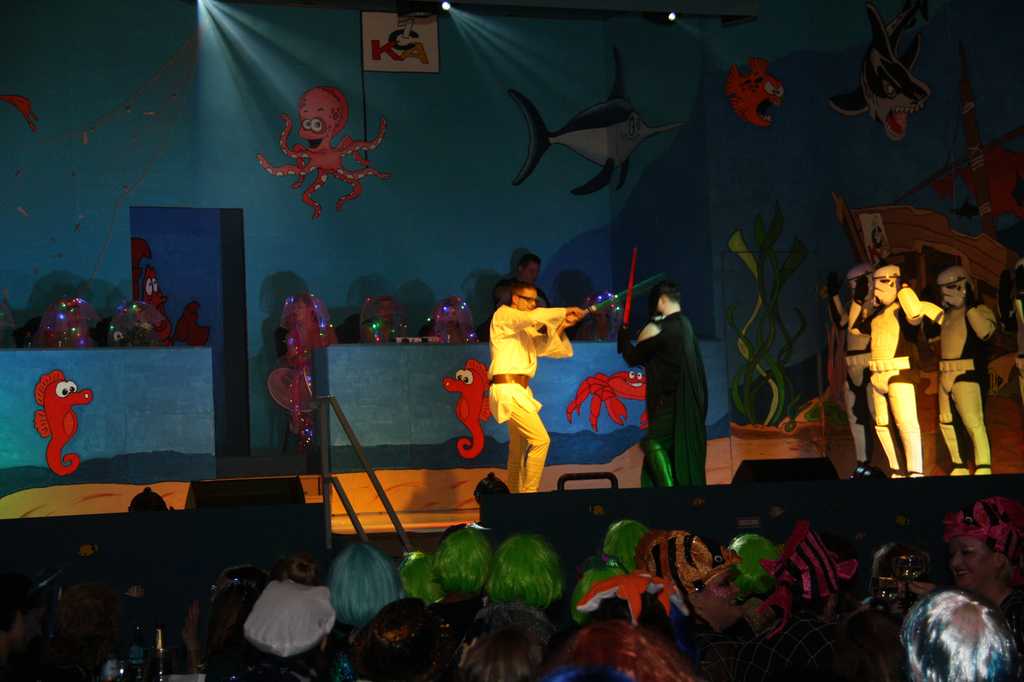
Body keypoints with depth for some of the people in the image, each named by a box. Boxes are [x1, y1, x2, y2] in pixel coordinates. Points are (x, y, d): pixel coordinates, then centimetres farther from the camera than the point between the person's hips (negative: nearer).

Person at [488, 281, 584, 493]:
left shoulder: (525, 329, 25)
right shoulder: (503, 315, -2)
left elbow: (546, 347, 19)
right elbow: (534, 317, -19)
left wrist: (562, 327, 4)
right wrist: (565, 311, -11)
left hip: (520, 391, 10)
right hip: (507, 388, -10)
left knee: (519, 450, 10)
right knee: (541, 439, -17)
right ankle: (529, 493, -15)